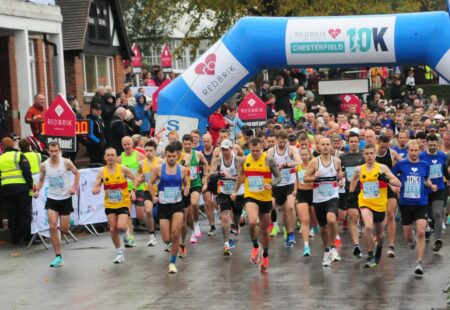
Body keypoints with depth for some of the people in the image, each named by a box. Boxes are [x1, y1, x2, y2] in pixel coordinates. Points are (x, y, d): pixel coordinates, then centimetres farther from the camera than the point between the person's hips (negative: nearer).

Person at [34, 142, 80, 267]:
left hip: (65, 198, -2)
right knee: (53, 226, -13)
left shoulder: (66, 162, -13)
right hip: (52, 198, 2)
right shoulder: (44, 165, -5)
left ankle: (69, 222, 40)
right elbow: (41, 179, 11)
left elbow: (77, 173, 3)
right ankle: (58, 257, -7)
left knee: (64, 229, 0)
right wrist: (37, 190, -7)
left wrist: (74, 187, -10)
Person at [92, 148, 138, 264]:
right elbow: (94, 189, -2)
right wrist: (95, 190, -26)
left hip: (123, 203, -3)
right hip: (109, 205, 3)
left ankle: (126, 229, 20)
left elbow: (135, 178, 4)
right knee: (113, 229, 2)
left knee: (121, 227, -19)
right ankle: (120, 253, 19)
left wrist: (133, 191, -9)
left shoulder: (123, 169, -10)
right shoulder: (101, 172, -4)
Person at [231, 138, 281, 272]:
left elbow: (278, 177, -3)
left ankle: (265, 256, 30)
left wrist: (271, 184, -23)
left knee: (264, 228, 12)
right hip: (250, 197, 0)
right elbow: (241, 175, 16)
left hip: (266, 198, 0)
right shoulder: (245, 160, 0)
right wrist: (235, 191, 10)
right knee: (252, 222, -27)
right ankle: (255, 246, 0)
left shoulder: (268, 160, -8)